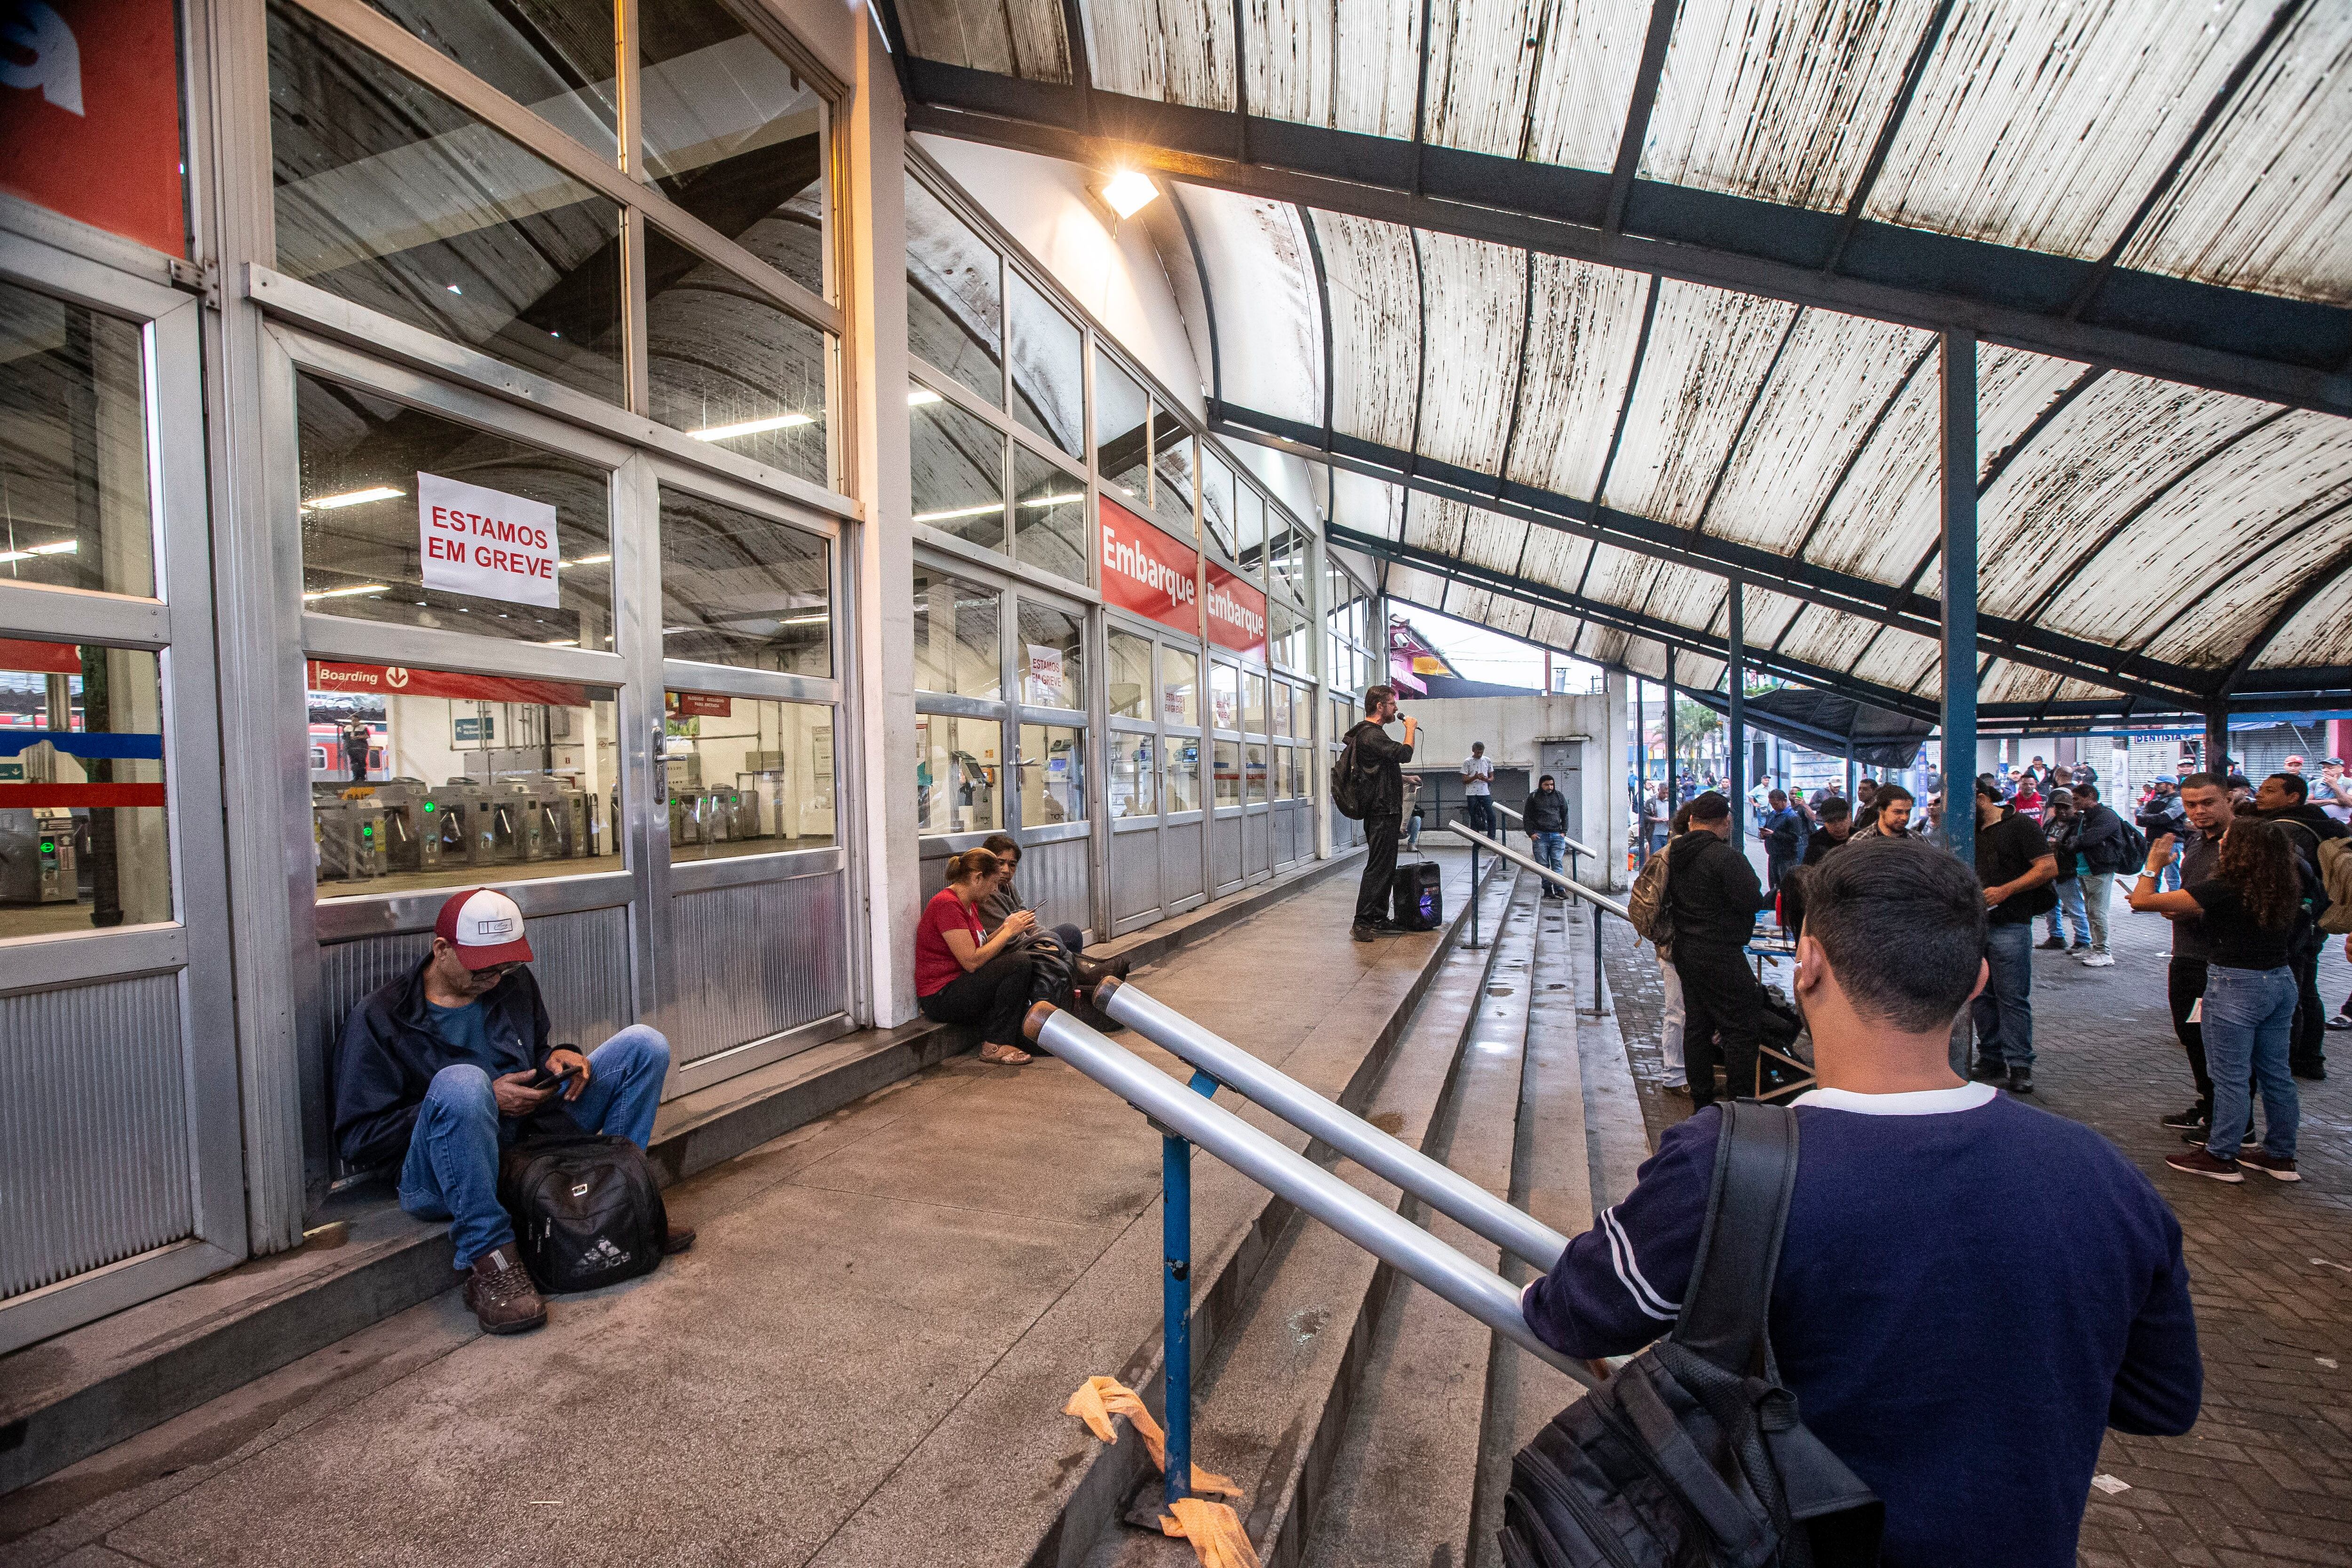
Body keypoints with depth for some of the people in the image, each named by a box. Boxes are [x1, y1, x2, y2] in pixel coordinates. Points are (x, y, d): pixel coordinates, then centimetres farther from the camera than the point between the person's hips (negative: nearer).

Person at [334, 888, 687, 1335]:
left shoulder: (515, 983, 11)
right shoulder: (377, 1020, -4)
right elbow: (357, 1141, -8)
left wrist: (558, 1058, 0)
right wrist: (485, 1101, -17)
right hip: (441, 1181, -5)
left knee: (644, 1044, -6)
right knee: (461, 1081, -39)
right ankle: (487, 1260, -29)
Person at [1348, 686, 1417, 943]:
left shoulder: (1372, 733, 20)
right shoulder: (1371, 735, -16)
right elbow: (1404, 754, -25)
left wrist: (1402, 778, 23)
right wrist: (1410, 729, -9)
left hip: (1382, 811, 11)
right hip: (1381, 811, -11)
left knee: (1386, 866, 14)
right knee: (1378, 866, -11)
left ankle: (1379, 918, 21)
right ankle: (1362, 922, -10)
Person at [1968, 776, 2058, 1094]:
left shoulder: (2020, 825, -3)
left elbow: (2049, 867, -11)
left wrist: (2006, 891, -18)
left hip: (2009, 926, -6)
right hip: (1975, 924, 6)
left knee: (2013, 998, -3)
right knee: (1981, 997, 9)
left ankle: (2020, 1065, 5)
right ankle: (1991, 1060, 16)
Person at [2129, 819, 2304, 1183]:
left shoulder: (2224, 889, -20)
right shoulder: (2286, 889, 2)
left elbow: (2141, 900, -21)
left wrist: (2153, 865, -6)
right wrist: (2199, 912, 17)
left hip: (2236, 986, -8)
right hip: (2281, 981, 8)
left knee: (2230, 1075, 2)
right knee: (2276, 1073, 16)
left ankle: (2222, 1157, 11)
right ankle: (2281, 1156, 26)